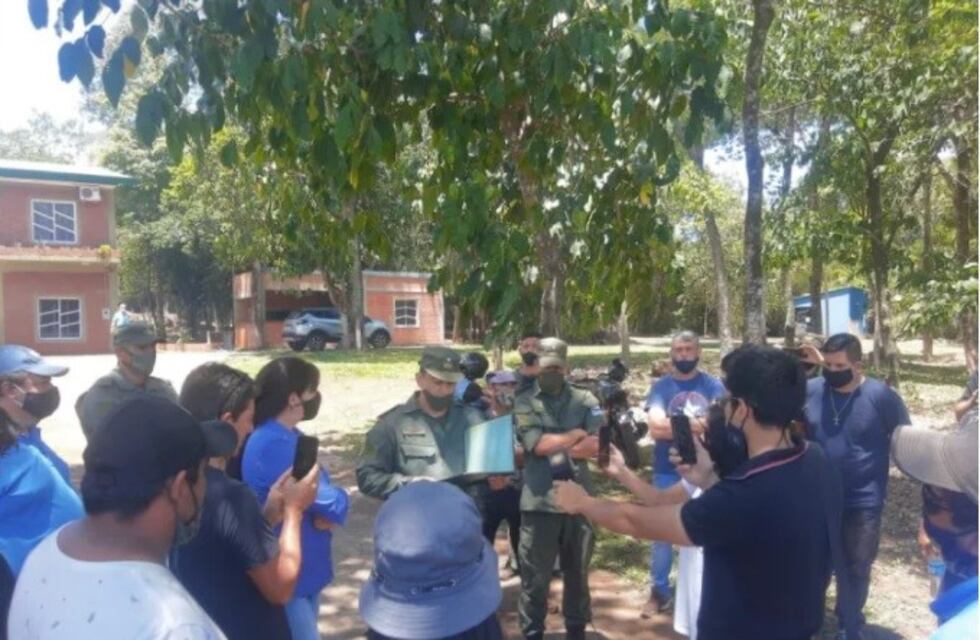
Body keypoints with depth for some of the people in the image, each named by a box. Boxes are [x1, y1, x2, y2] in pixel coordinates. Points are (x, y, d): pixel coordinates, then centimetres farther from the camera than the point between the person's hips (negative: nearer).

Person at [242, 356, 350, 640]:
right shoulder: (272, 446, -26)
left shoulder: (291, 436, 7)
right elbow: (329, 500, -25)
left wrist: (327, 514, -13)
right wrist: (339, 504, -4)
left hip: (307, 569, 10)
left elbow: (318, 491, 7)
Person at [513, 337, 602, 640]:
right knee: (535, 576, 10)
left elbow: (597, 445, -7)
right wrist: (576, 435, -6)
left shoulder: (585, 400, 5)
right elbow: (535, 443, -14)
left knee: (577, 572, 18)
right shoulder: (524, 402, -1)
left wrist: (553, 444, -11)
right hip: (540, 501, -2)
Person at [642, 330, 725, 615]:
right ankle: (660, 591, 24)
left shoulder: (713, 386, 0)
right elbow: (656, 428, -17)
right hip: (667, 473, 0)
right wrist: (699, 425, -18)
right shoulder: (660, 387, -2)